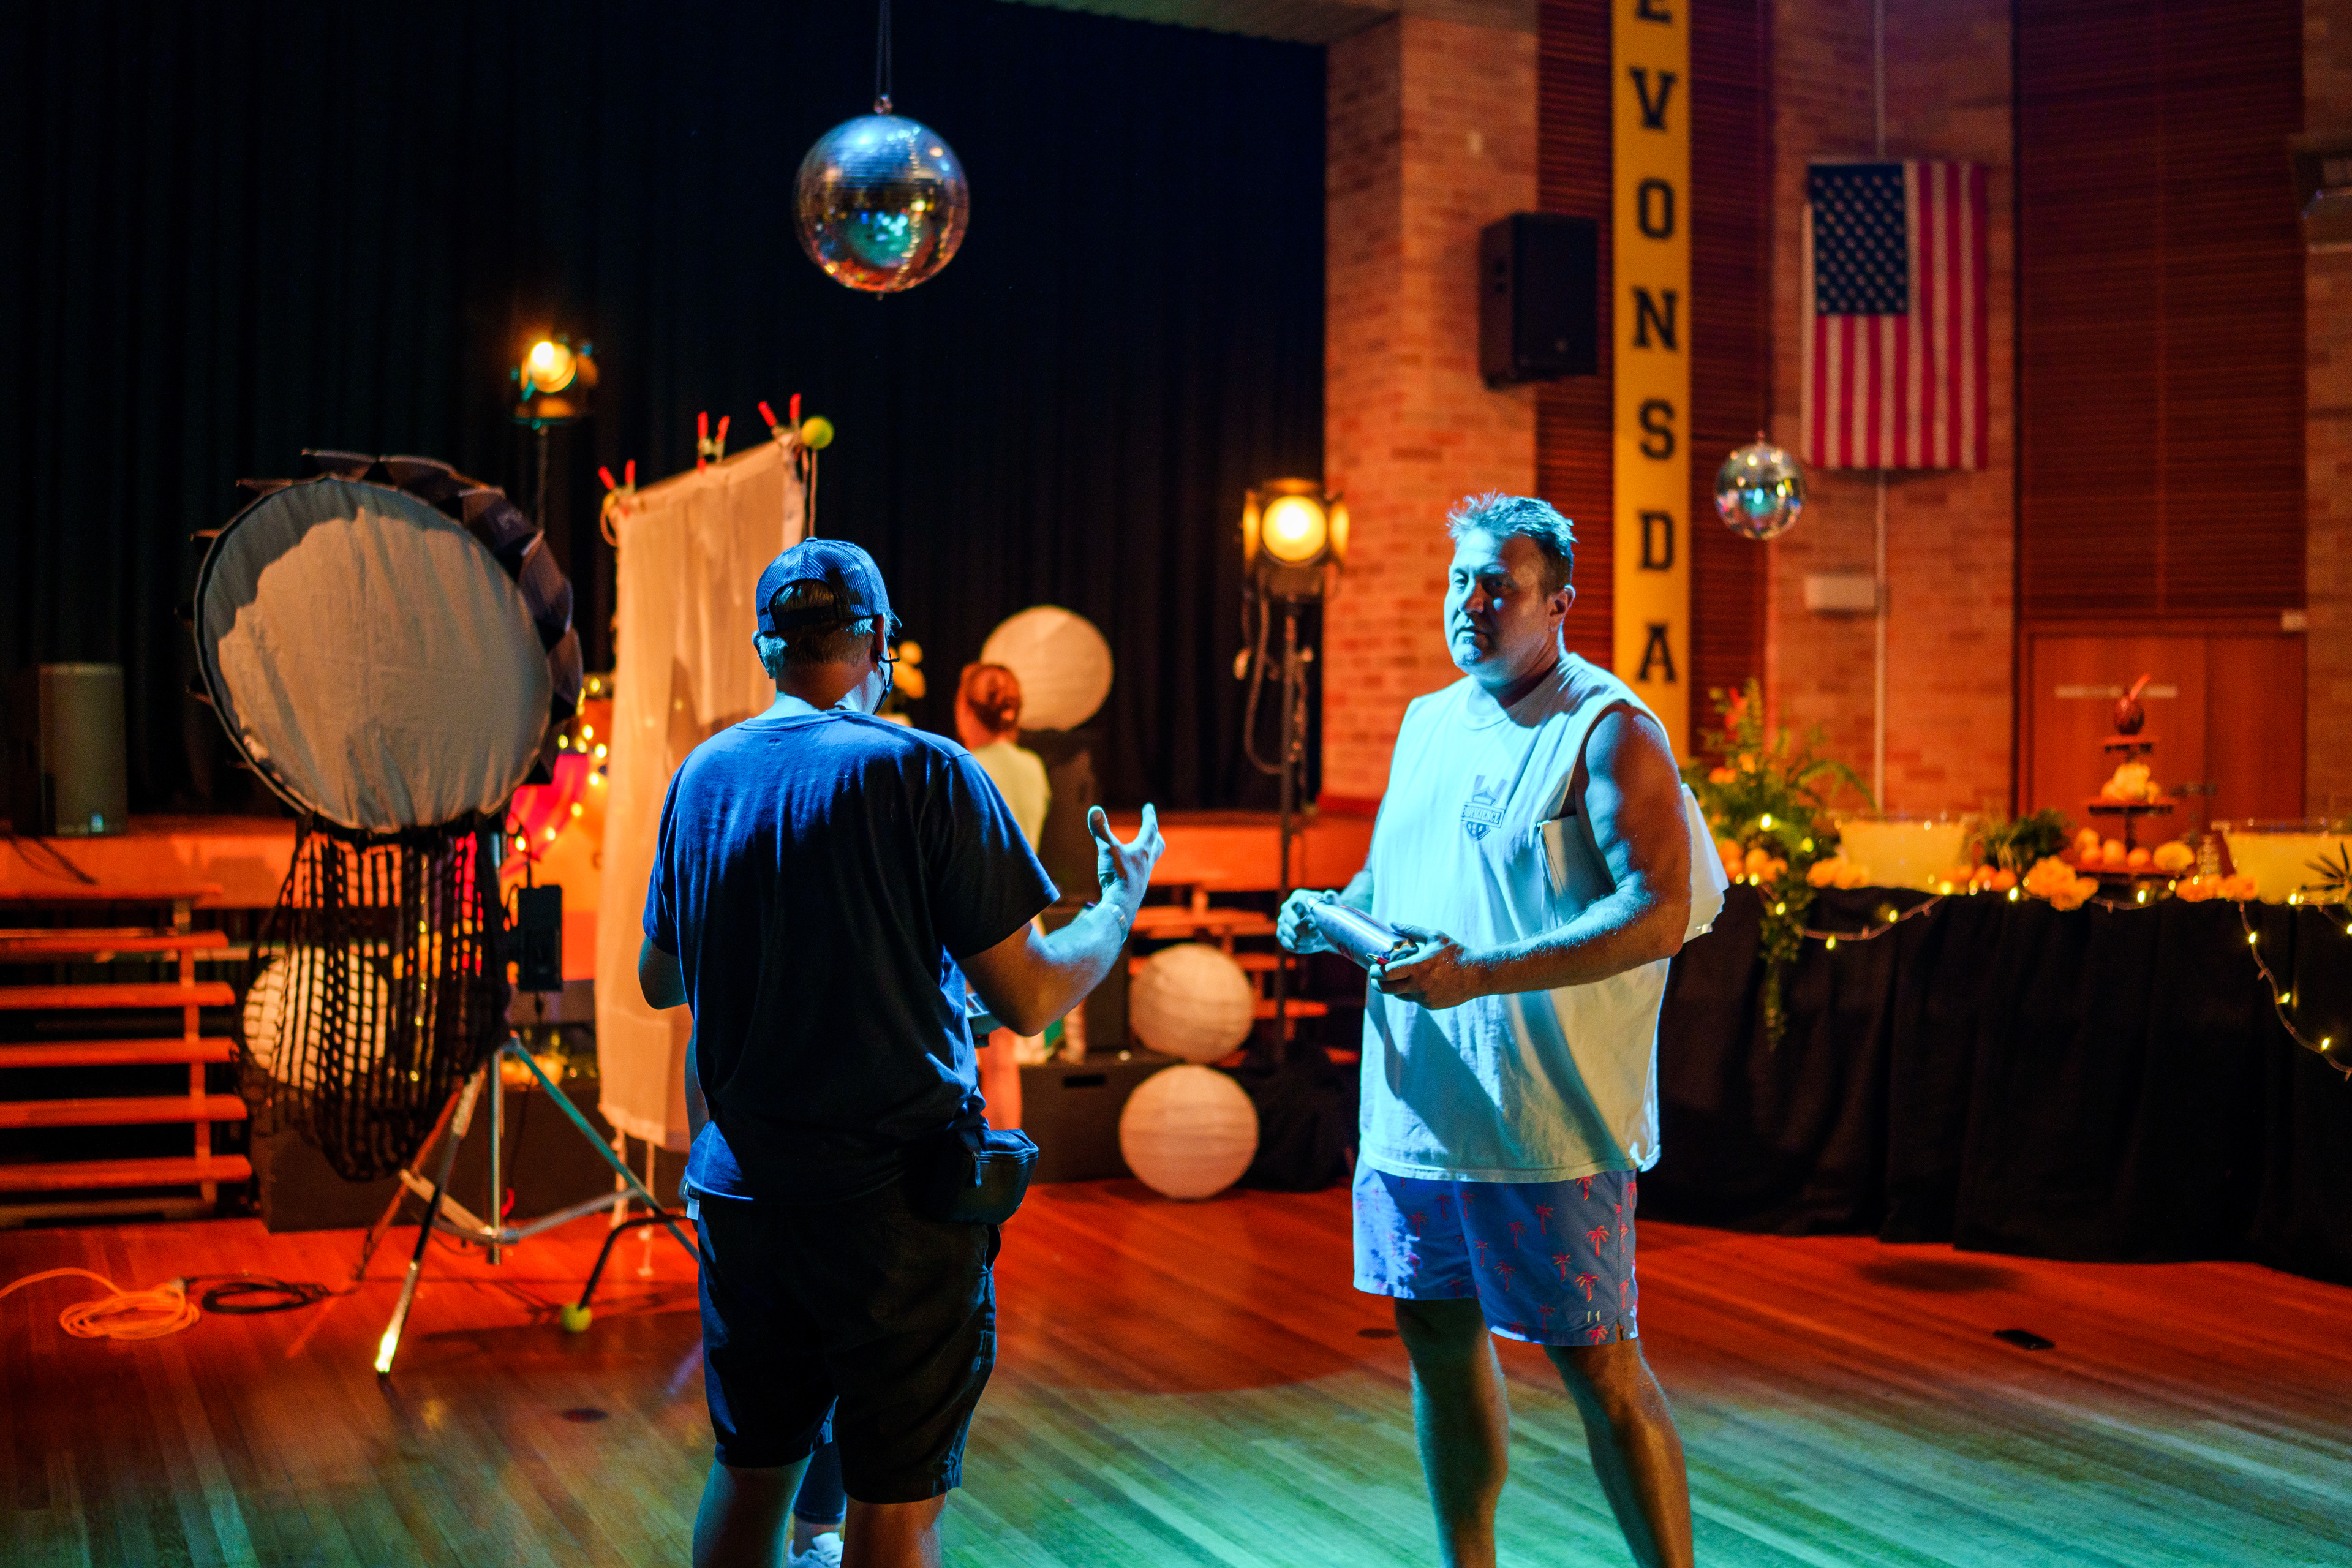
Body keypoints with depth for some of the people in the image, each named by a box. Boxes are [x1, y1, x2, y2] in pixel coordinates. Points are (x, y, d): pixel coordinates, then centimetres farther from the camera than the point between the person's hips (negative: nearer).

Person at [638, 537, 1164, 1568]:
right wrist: (1123, 900, 5)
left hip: (739, 1186, 6)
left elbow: (658, 980, 16)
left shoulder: (702, 776, 5)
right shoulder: (920, 771, -13)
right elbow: (1029, 1000, -13)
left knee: (748, 1469, 18)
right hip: (891, 1200, -5)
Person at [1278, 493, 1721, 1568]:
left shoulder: (1608, 731, -9)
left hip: (1546, 1117, -7)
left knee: (1594, 1361, -1)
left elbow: (1660, 914, -20)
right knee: (1438, 1339, 15)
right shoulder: (1427, 722, 14)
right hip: (1414, 1107, 7)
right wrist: (1331, 913, 3)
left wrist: (1479, 974, -28)